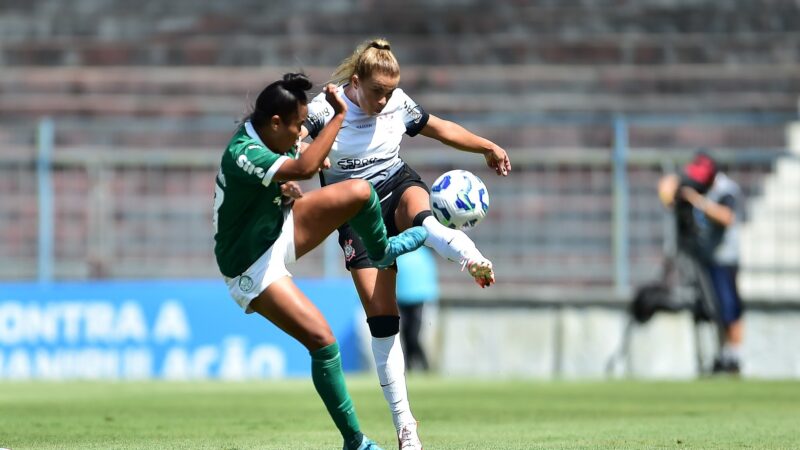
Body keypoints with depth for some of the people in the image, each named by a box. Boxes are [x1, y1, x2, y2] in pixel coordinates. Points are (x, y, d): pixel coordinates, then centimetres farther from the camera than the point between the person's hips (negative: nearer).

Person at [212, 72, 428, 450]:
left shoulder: (267, 136, -4)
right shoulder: (242, 154, -33)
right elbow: (304, 167, -48)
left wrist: (288, 188, -5)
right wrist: (339, 115, -41)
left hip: (281, 230, 8)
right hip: (253, 268, -8)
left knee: (359, 191, -9)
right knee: (322, 339, -17)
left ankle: (381, 251, 22)